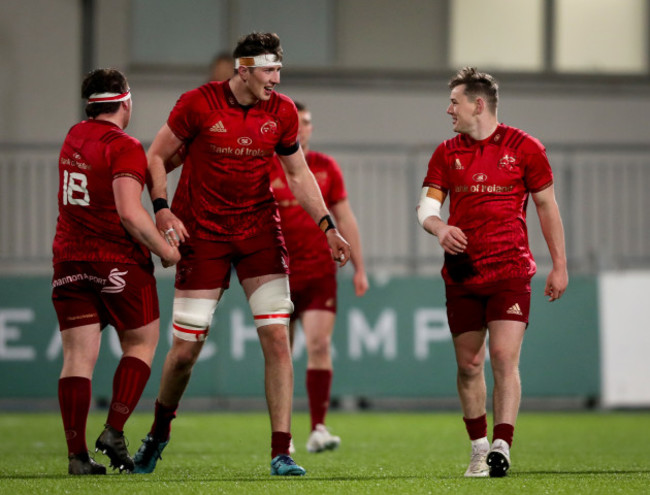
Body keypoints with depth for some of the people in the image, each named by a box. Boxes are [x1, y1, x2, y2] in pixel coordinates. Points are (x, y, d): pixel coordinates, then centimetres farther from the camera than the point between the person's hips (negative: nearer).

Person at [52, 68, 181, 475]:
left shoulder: (74, 138, 11)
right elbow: (130, 213, -21)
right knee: (141, 343, 12)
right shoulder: (124, 147, -12)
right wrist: (165, 250, -9)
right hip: (118, 262, -6)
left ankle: (77, 453, -4)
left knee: (79, 356, 2)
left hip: (69, 262, 6)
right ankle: (115, 430, -1)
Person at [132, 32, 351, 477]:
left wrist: (327, 226, 3)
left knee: (278, 338, -10)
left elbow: (299, 174, 12)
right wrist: (162, 210, -15)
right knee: (186, 349, -2)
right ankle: (159, 433, 25)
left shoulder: (282, 112, 0)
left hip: (260, 231, 3)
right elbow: (157, 157, -1)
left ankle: (281, 452, -7)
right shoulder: (198, 104, -11)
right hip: (203, 234, -3)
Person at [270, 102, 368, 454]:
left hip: (319, 272, 1)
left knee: (319, 345, -14)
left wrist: (359, 268, 9)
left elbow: (344, 219, 11)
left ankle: (318, 430, -14)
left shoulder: (326, 168, 7)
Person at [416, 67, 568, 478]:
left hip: (510, 271, -3)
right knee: (469, 364, 5)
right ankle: (479, 448, 17)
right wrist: (439, 228, -18)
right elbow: (426, 206, 6)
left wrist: (559, 266, 3)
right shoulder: (446, 153, 10)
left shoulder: (524, 147, 1)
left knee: (505, 358, -15)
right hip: (461, 273, 3)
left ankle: (501, 448, -18)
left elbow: (547, 207, 6)